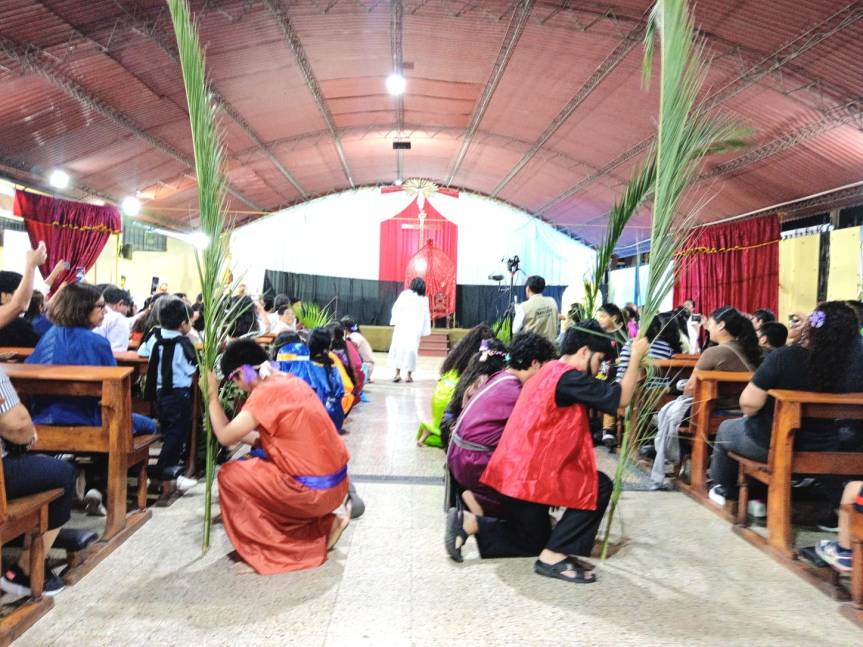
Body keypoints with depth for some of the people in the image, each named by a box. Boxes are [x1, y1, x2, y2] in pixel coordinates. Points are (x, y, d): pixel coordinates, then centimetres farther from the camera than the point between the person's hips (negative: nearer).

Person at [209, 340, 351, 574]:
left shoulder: (266, 391, -17)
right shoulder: (291, 381, 9)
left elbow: (226, 437, -13)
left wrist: (213, 395, -3)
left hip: (314, 491, -8)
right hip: (334, 483, 8)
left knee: (229, 476, 4)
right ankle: (325, 523, 18)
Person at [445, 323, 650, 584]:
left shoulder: (547, 372, 15)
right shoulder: (568, 378, -15)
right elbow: (621, 398, -14)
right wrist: (636, 358, -5)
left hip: (515, 472, 10)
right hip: (530, 475, -10)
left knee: (533, 541, 23)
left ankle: (468, 522, 8)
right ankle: (553, 556, -6)